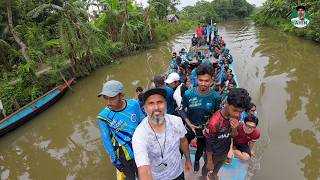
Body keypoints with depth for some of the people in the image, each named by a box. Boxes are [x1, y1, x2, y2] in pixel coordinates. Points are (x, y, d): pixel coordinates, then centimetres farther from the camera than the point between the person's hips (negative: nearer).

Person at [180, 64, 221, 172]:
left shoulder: (216, 97, -24)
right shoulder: (188, 94, -24)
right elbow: (182, 109, -11)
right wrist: (189, 123, -20)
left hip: (205, 129, 1)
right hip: (190, 127, -1)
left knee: (201, 148, 29)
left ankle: (197, 160, 61)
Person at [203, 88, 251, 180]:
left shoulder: (237, 116, -20)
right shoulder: (214, 122, -39)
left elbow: (233, 135, -6)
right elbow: (209, 143, -24)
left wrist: (234, 128, -29)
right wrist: (209, 161, -12)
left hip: (225, 151, 5)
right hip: (213, 153, -5)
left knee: (219, 165, 34)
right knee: (208, 167, 26)